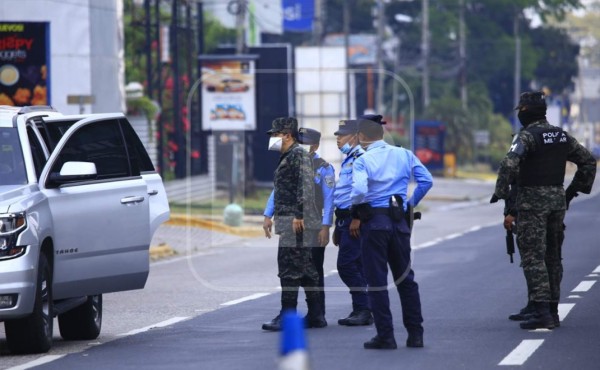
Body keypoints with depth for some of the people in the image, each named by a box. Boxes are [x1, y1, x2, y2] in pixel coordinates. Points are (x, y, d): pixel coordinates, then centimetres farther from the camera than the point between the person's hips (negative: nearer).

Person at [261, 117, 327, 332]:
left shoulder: (298, 155, -11)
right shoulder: (287, 157, 20)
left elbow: (306, 186, -21)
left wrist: (299, 215, -25)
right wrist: (271, 216, 24)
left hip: (297, 222, -10)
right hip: (289, 221, 10)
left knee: (289, 269, -10)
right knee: (305, 269, 11)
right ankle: (315, 316, 15)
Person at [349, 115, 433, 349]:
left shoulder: (362, 161, -7)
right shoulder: (403, 155, 7)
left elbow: (359, 191, -22)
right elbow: (426, 180, 3)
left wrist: (356, 216, -6)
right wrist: (411, 203, 12)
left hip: (373, 222, -4)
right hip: (399, 220, 4)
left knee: (377, 281, 2)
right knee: (405, 278, 14)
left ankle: (385, 336, 1)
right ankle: (415, 334, 15)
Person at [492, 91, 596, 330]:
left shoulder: (527, 136, -12)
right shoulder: (562, 136, 9)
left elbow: (509, 165, -27)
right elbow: (588, 161, 17)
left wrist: (500, 192, -16)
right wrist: (574, 189, 20)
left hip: (532, 200, -7)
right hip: (558, 199, 7)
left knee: (533, 256, -7)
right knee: (552, 256, 15)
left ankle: (542, 312, -15)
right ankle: (552, 309, 19)